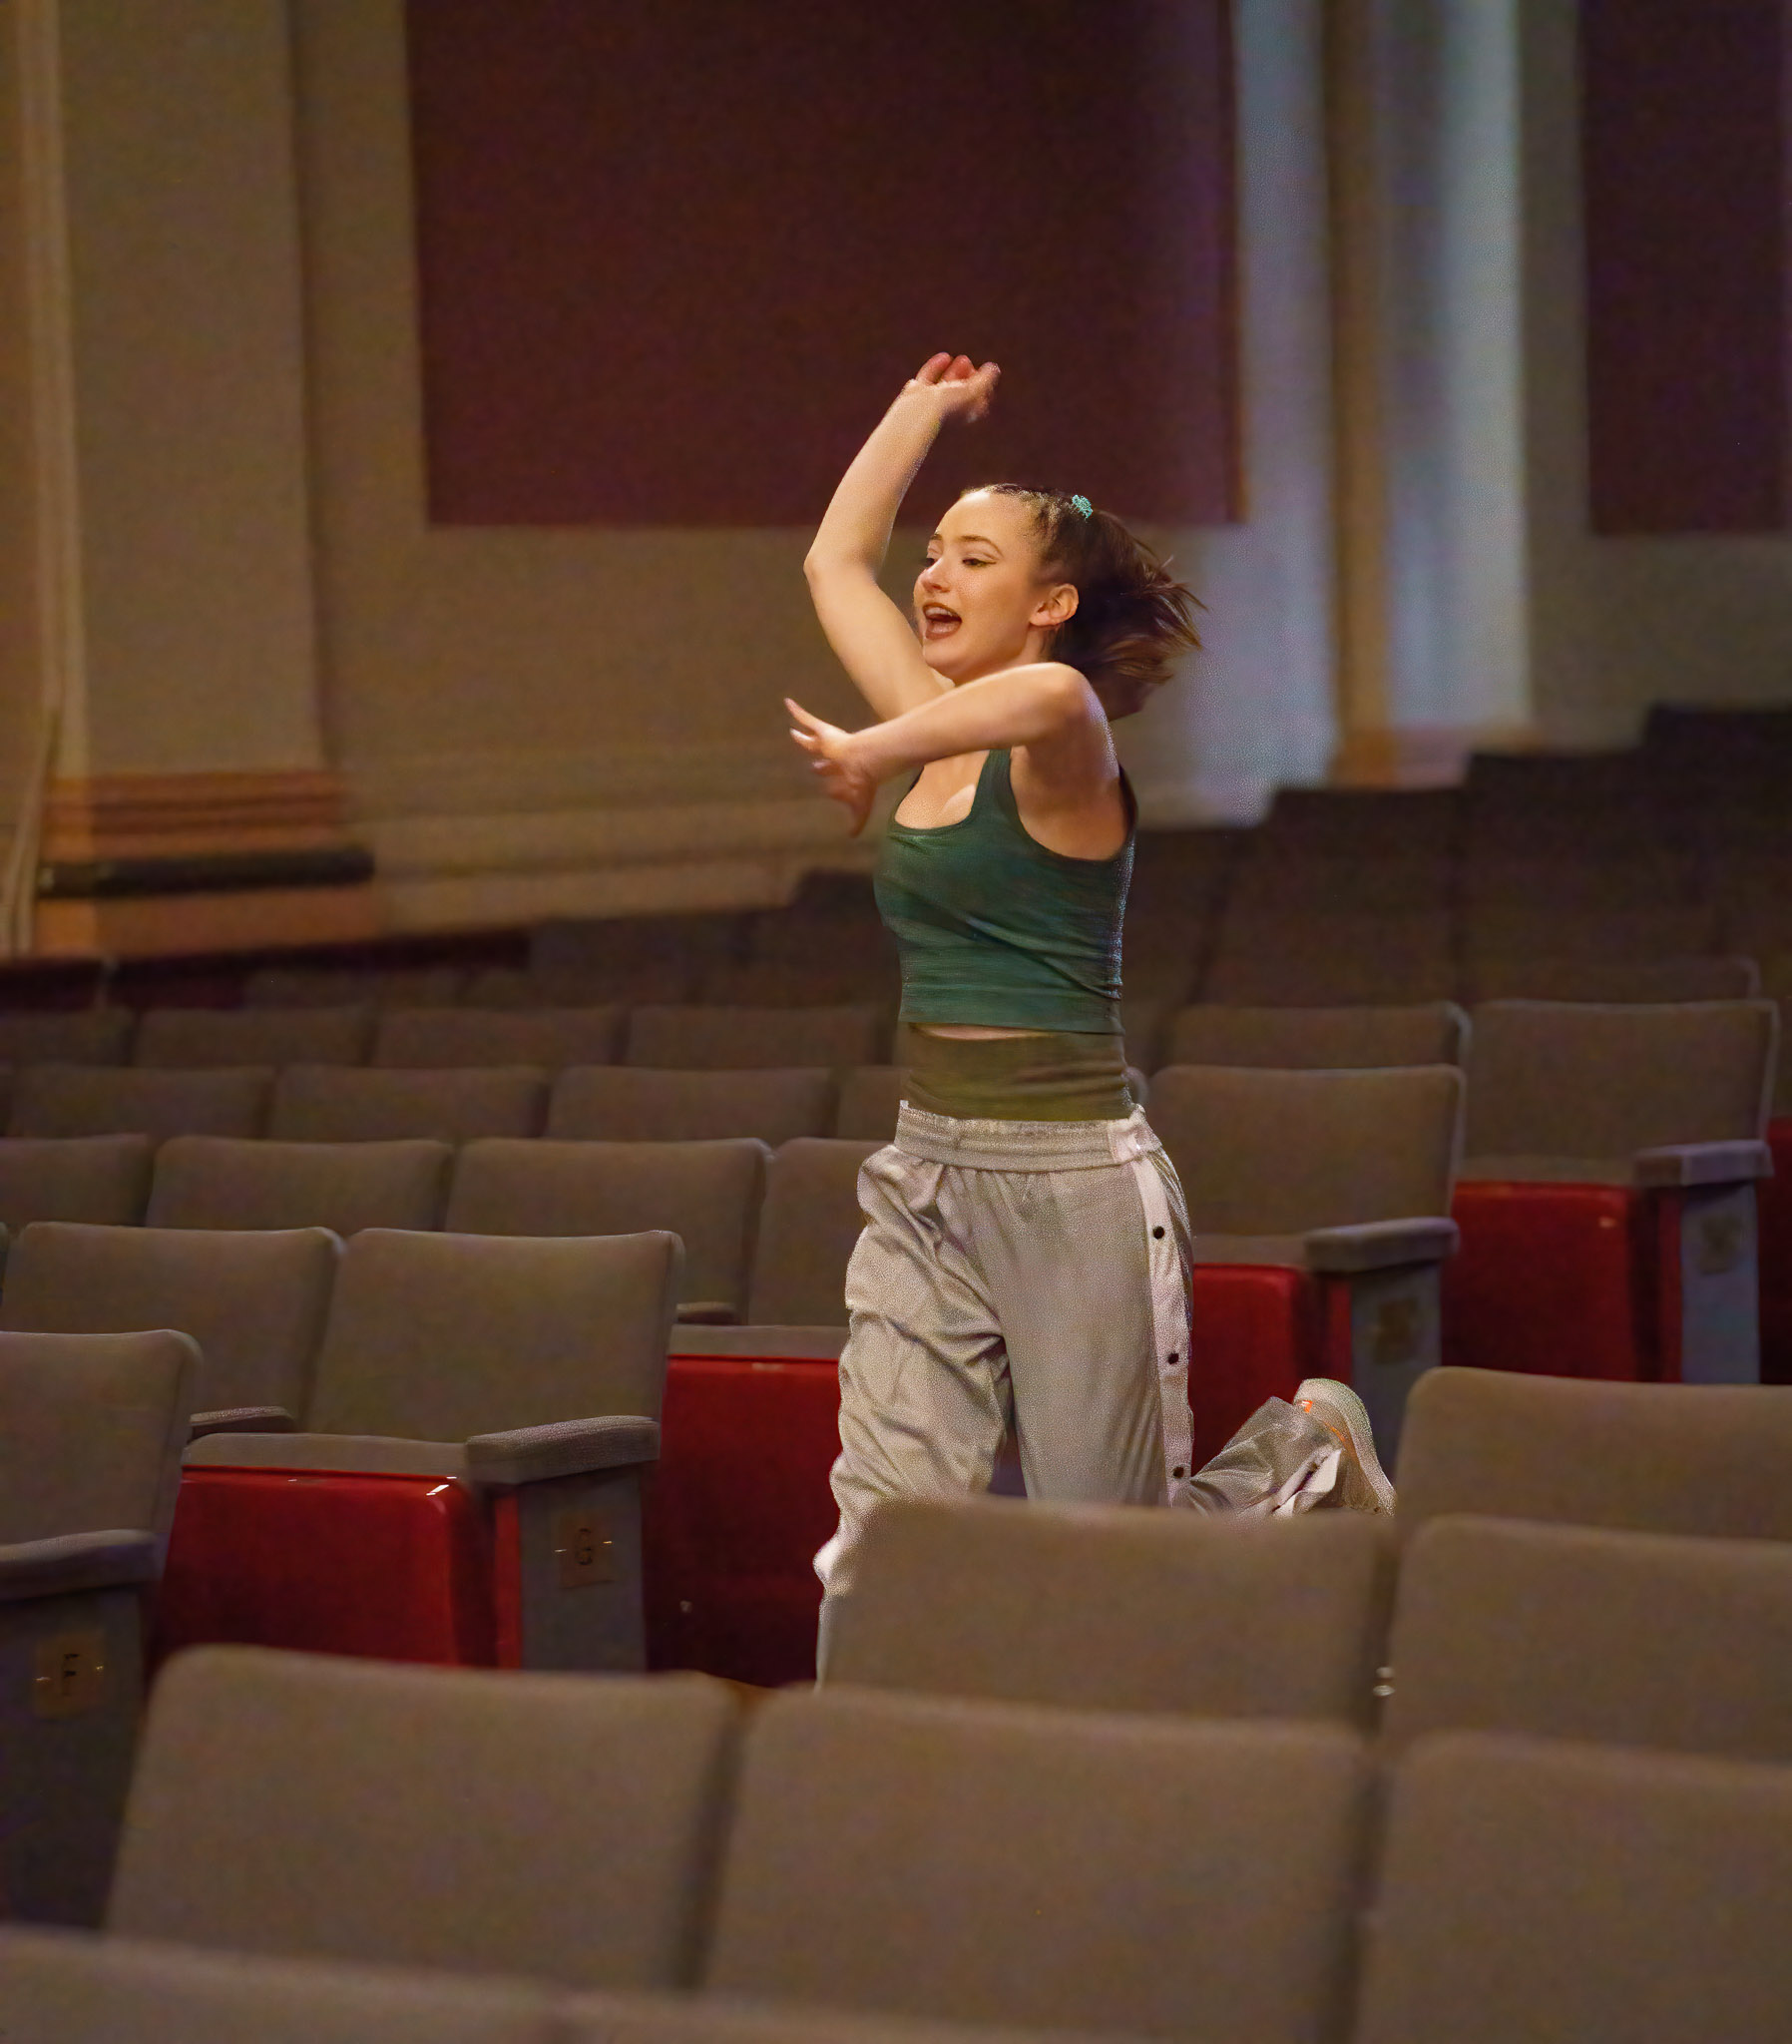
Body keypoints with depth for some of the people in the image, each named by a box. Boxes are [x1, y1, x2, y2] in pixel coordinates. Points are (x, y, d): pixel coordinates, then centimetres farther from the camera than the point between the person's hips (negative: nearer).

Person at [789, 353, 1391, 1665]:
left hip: (1074, 1177, -7)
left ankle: (1309, 1449, 33)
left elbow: (1054, 690, -38)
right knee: (883, 1519, -9)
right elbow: (837, 559, 23)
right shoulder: (940, 735, 10)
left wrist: (875, 754, -27)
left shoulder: (1063, 750, -11)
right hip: (929, 1171, 7)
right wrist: (927, 407, 26)